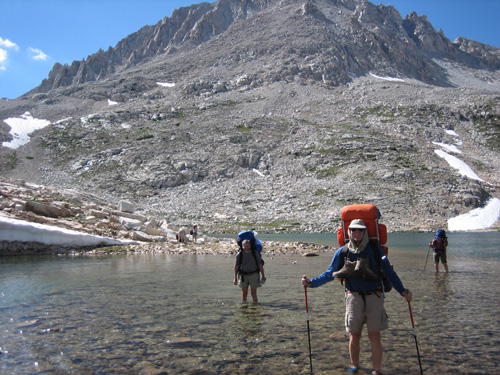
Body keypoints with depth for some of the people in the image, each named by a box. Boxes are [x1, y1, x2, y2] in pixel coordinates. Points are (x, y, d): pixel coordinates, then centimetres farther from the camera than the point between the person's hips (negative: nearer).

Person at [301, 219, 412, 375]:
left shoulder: (375, 249, 1)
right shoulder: (342, 252, 3)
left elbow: (389, 272, 5)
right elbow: (329, 274, 9)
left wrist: (402, 290, -5)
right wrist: (311, 283, 0)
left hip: (374, 296, -1)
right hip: (353, 296, 1)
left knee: (374, 335, -1)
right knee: (354, 335, 8)